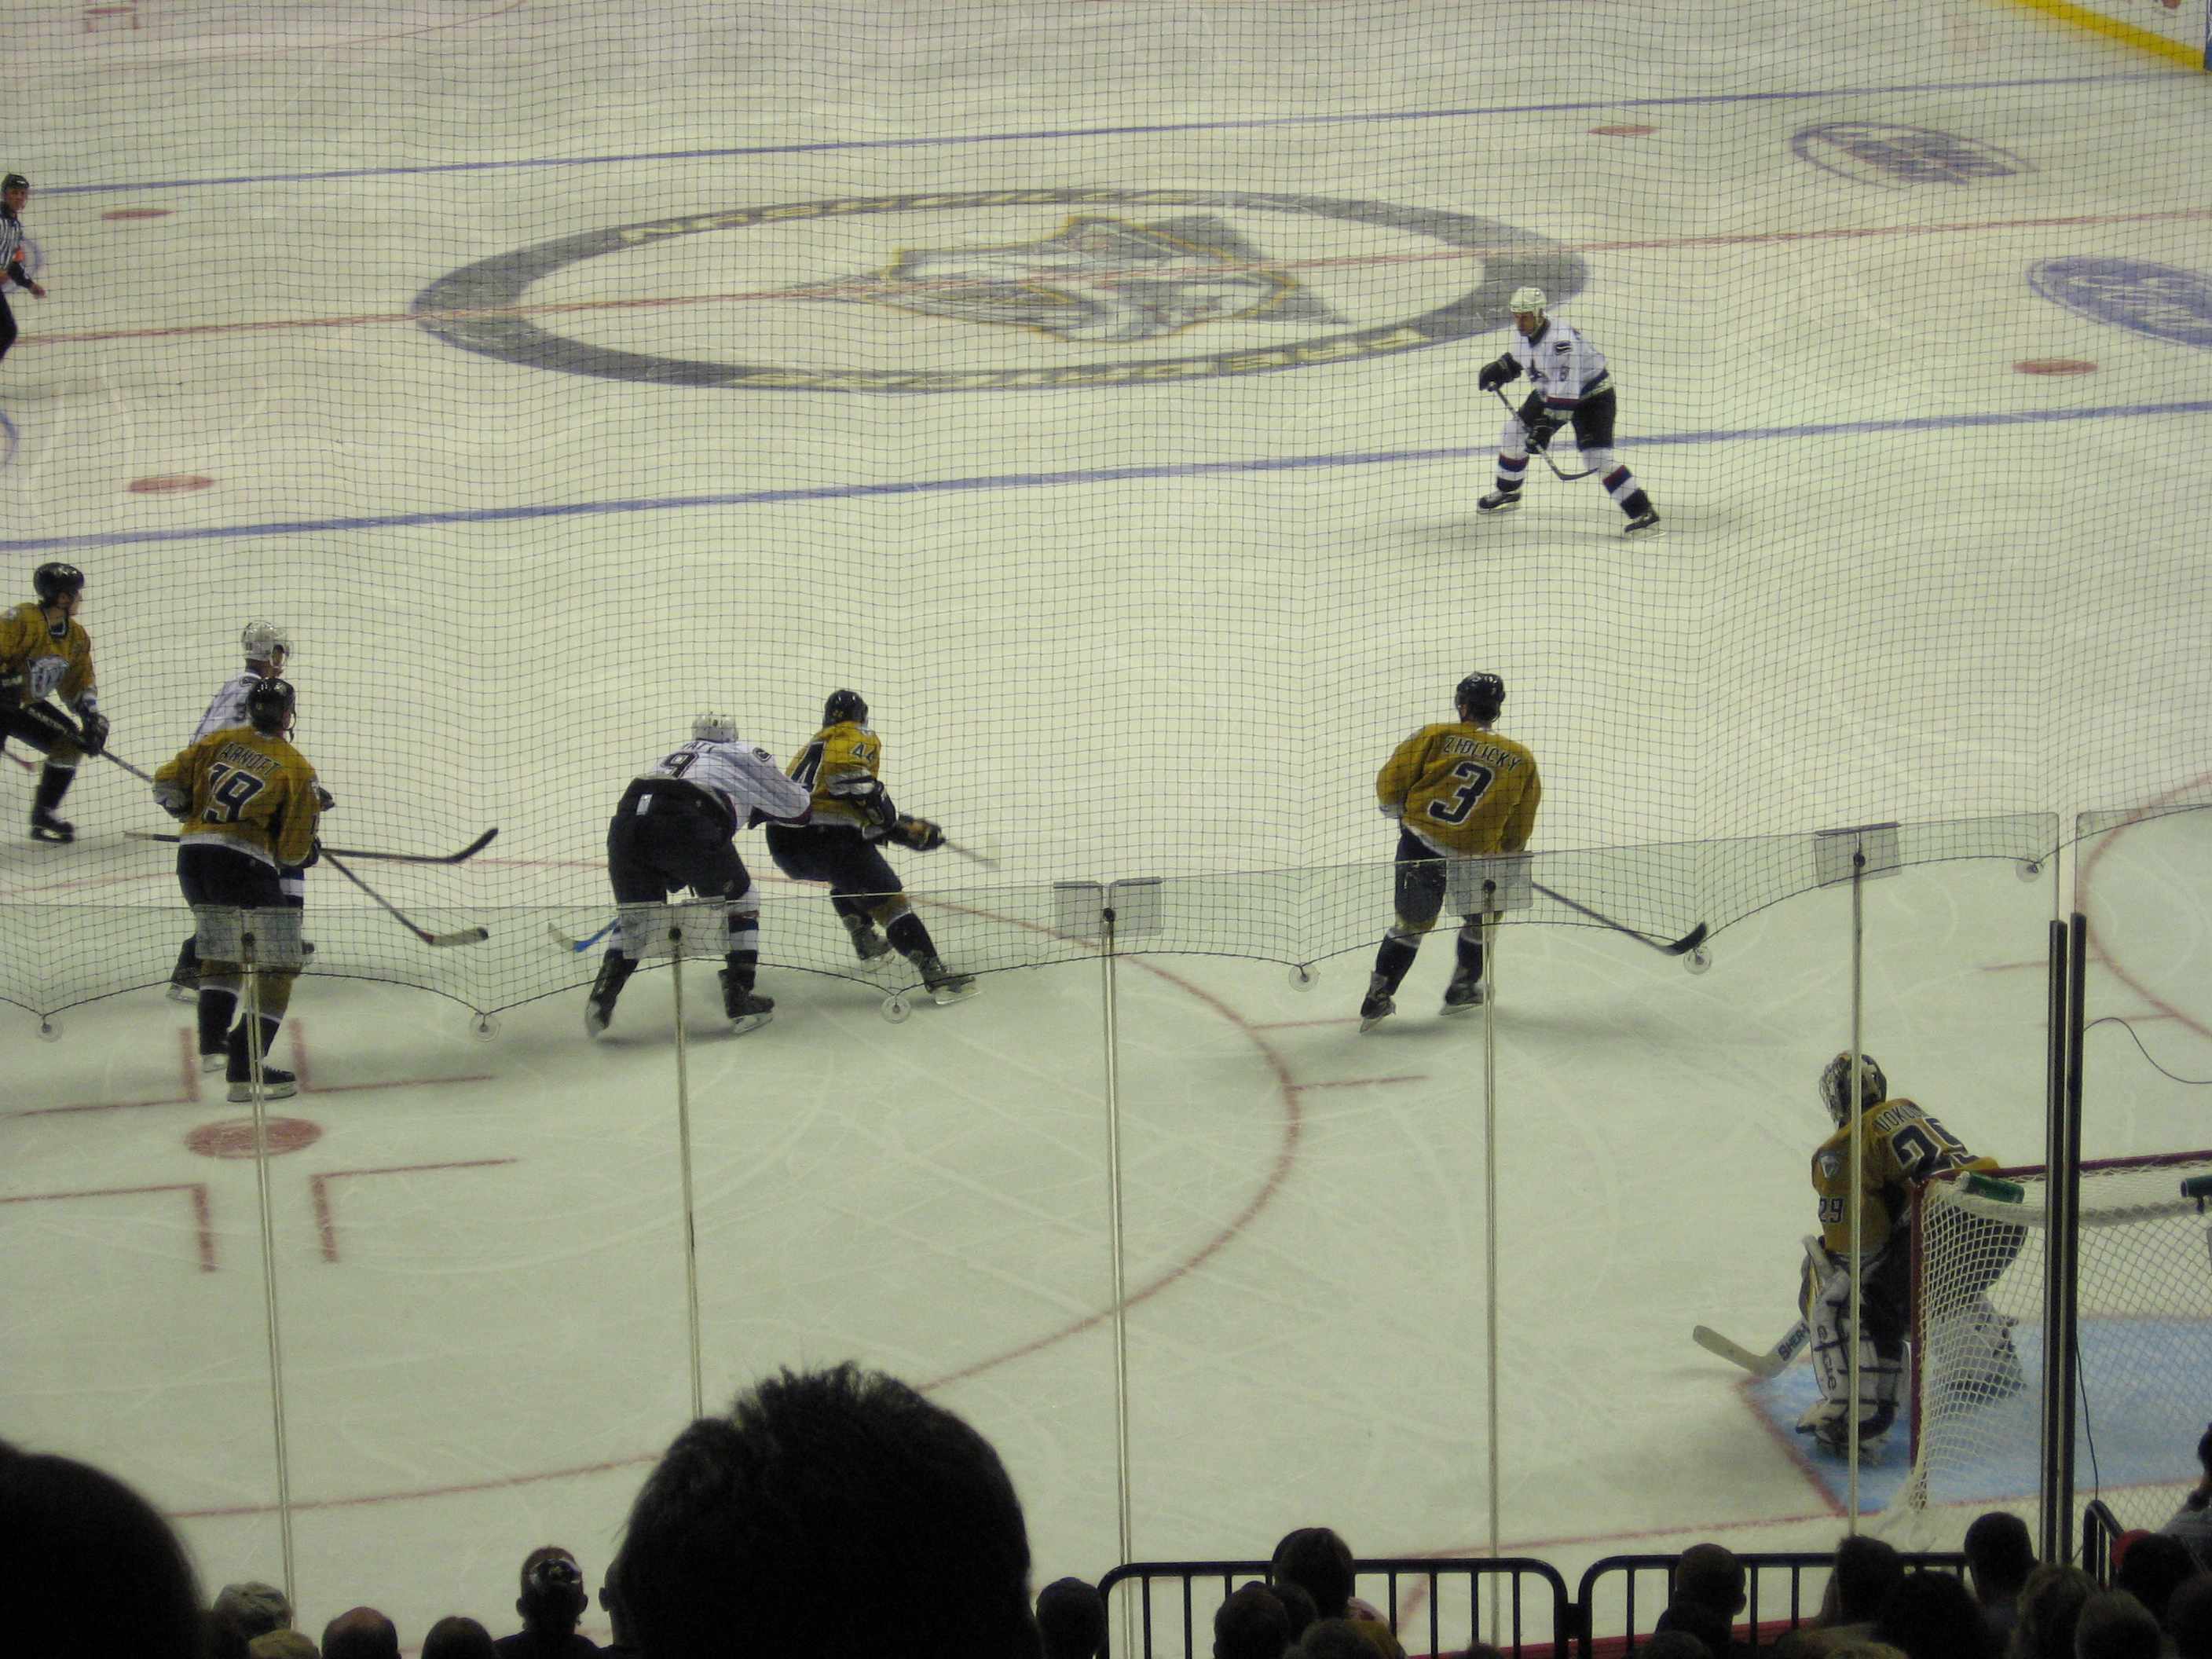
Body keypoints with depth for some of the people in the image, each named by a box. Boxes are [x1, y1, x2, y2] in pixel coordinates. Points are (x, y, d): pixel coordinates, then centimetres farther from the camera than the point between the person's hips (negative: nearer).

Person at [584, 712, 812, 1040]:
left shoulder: (671, 757, 40)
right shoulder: (744, 755, 27)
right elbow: (798, 807, 33)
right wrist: (759, 812, 51)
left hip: (626, 819, 4)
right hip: (688, 823, -4)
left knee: (638, 915, 24)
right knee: (739, 901, 18)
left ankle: (602, 997, 9)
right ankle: (740, 1001, 13)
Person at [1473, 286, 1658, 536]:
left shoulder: (1561, 341, -35)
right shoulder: (1523, 333, -8)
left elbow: (1567, 391, -38)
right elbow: (1517, 358, 16)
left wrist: (1546, 426, -40)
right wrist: (1499, 370, -3)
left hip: (1592, 394, -9)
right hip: (1549, 391, 9)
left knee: (1596, 456, -20)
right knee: (1516, 432, 8)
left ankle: (1643, 512, -17)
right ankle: (1508, 493, 31)